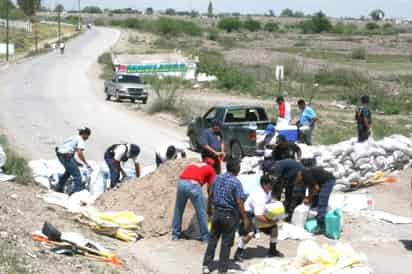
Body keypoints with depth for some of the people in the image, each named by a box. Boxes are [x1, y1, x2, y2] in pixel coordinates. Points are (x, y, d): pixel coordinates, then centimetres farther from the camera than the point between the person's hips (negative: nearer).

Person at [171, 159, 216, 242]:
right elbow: (210, 189, 19)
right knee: (201, 212, 11)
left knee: (178, 210, 20)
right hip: (193, 184, -4)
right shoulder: (211, 170, 22)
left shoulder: (192, 165, 35)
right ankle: (205, 236, 18)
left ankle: (175, 235, 28)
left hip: (181, 182, 4)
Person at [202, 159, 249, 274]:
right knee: (226, 242, 5)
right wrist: (245, 218, -11)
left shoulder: (217, 178, 2)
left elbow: (211, 195, 10)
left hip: (216, 212, 5)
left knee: (212, 239, 14)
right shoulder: (236, 183, -16)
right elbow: (239, 202, -17)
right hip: (229, 215, -5)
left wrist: (209, 208, 24)